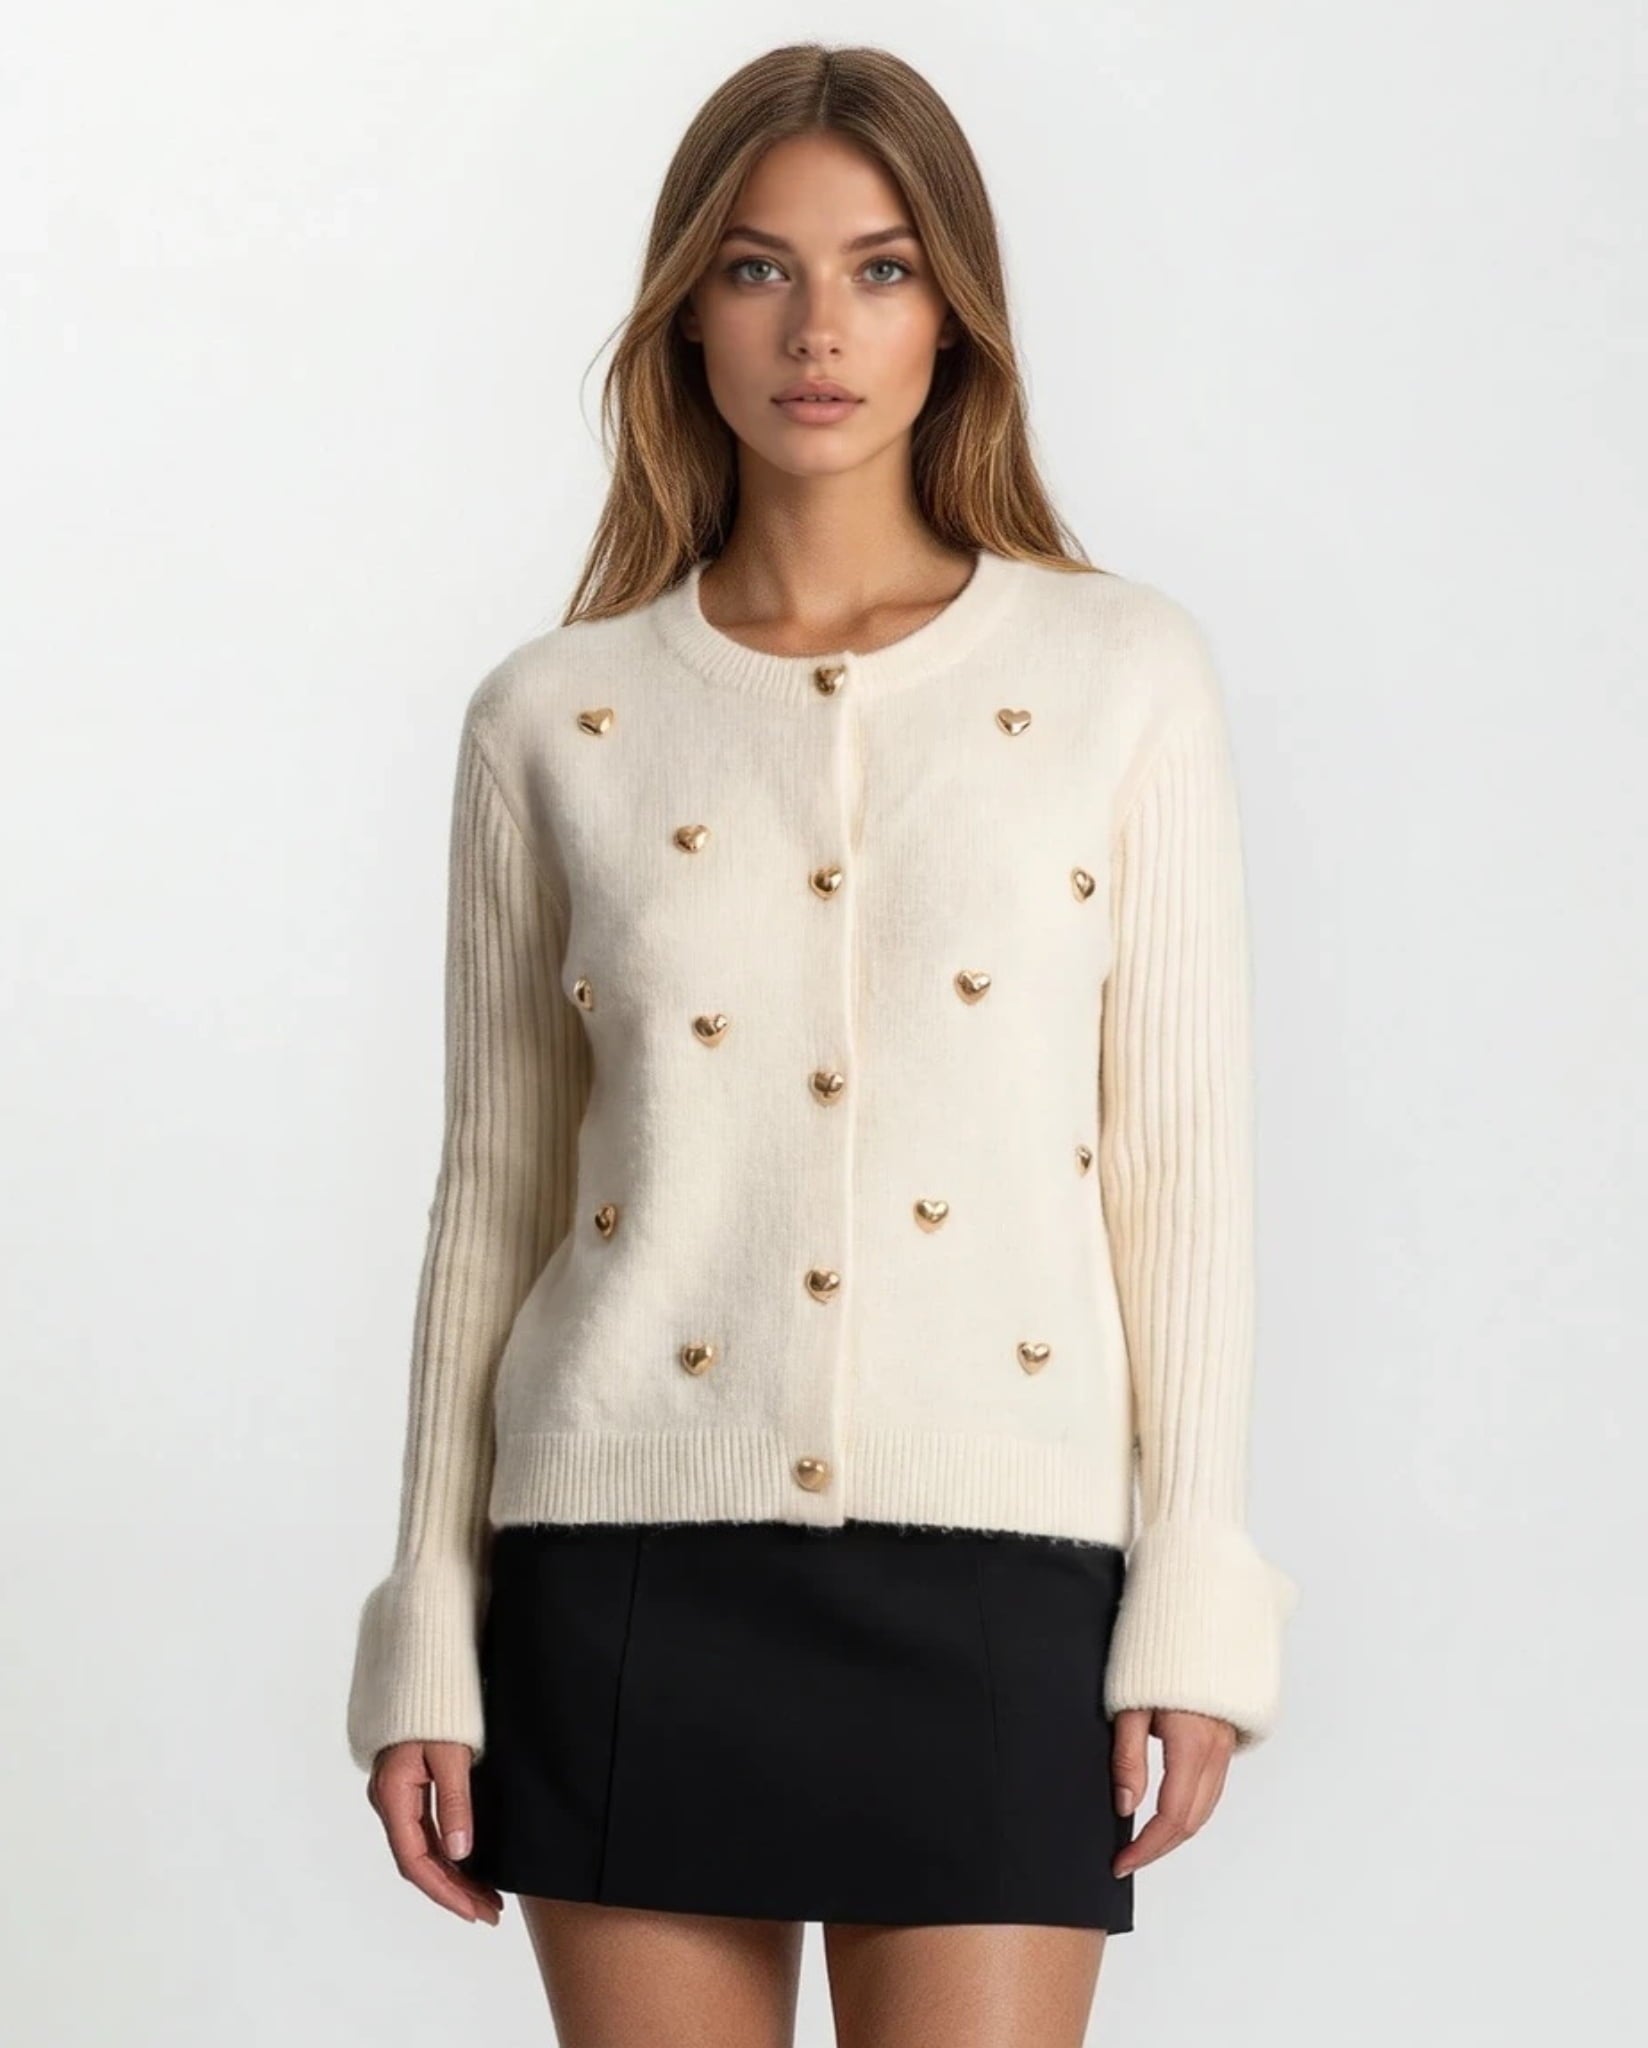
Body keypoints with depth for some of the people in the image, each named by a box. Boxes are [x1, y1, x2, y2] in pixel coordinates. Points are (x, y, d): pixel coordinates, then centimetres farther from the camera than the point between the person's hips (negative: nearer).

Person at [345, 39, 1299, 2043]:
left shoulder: (1120, 672, 4)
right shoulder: (551, 719, 6)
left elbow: (1180, 1154, 3)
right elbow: (492, 1195, 9)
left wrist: (1195, 1598, -3)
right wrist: (429, 1640, 6)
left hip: (994, 1573, -1)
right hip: (637, 1558, 1)